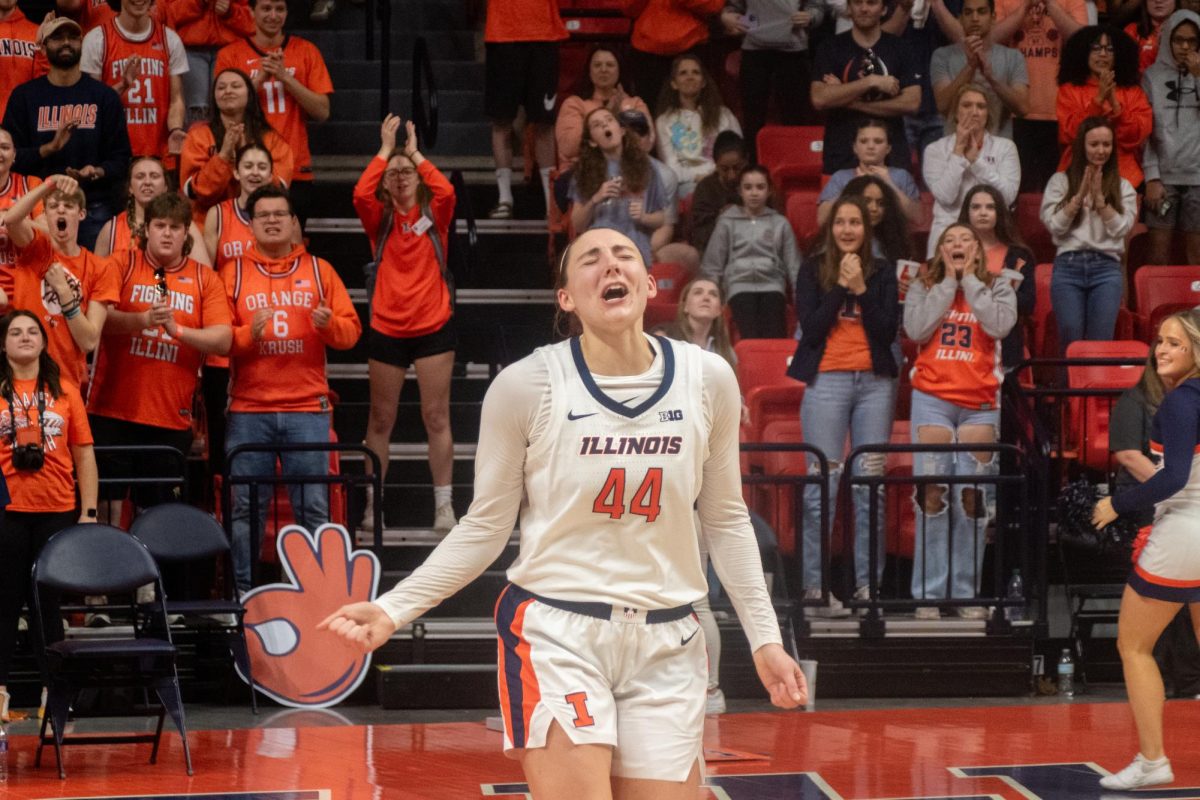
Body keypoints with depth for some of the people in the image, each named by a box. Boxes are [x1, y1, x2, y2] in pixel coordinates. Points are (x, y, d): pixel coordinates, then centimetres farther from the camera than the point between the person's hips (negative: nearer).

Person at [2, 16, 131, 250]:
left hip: (94, 210, 0)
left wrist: (97, 172, -16)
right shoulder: (24, 96, 7)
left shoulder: (104, 96, 8)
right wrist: (49, 148, -16)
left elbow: (120, 159, 4)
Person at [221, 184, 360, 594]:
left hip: (307, 409, 0)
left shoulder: (319, 271, 11)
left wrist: (330, 324, -14)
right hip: (248, 410, 0)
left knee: (314, 508, -2)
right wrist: (247, 335, -17)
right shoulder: (233, 273, 9)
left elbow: (351, 329, 7)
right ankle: (243, 595, 6)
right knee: (246, 508, 0)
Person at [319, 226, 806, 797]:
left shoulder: (707, 380, 0)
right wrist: (393, 610, -9)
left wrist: (764, 639, 7)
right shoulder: (525, 386, -8)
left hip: (667, 644, 3)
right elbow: (485, 528, -1)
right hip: (554, 636, -3)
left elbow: (726, 522, 11)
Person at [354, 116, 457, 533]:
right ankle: (371, 506, 13)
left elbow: (445, 191, -17)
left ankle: (444, 505, 1)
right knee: (381, 420, 7)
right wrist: (385, 149, -8)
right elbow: (360, 193, -15)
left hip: (434, 327, -1)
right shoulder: (380, 219, 5)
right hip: (387, 330, 1)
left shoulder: (434, 214, 5)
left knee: (436, 416, -2)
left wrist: (415, 152, -7)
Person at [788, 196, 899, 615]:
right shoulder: (813, 269, 5)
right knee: (823, 485, -7)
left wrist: (861, 290, -9)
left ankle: (868, 583, 5)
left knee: (871, 485, 1)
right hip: (827, 380, -2)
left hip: (875, 381, 2)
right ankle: (815, 585, -5)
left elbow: (889, 331, 1)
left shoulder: (882, 271, 9)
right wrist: (841, 287, -9)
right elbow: (811, 327, -5)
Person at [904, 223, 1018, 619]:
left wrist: (970, 280, -5)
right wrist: (948, 282, -3)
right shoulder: (923, 287, 10)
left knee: (973, 496, -2)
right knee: (932, 494, -7)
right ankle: (929, 593, -4)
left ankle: (966, 592, 5)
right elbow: (916, 329, -7)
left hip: (980, 400, 0)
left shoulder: (998, 286, 10)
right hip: (932, 397, 0)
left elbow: (1000, 325, -10)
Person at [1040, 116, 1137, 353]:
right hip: (1068, 266, -1)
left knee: (1101, 342, -9)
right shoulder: (1060, 181, 10)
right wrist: (1080, 194, -7)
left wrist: (1099, 196, -8)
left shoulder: (1123, 187, 13)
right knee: (1071, 340, -10)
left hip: (1106, 267, 1)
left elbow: (1120, 229, 0)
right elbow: (1054, 225, 0)